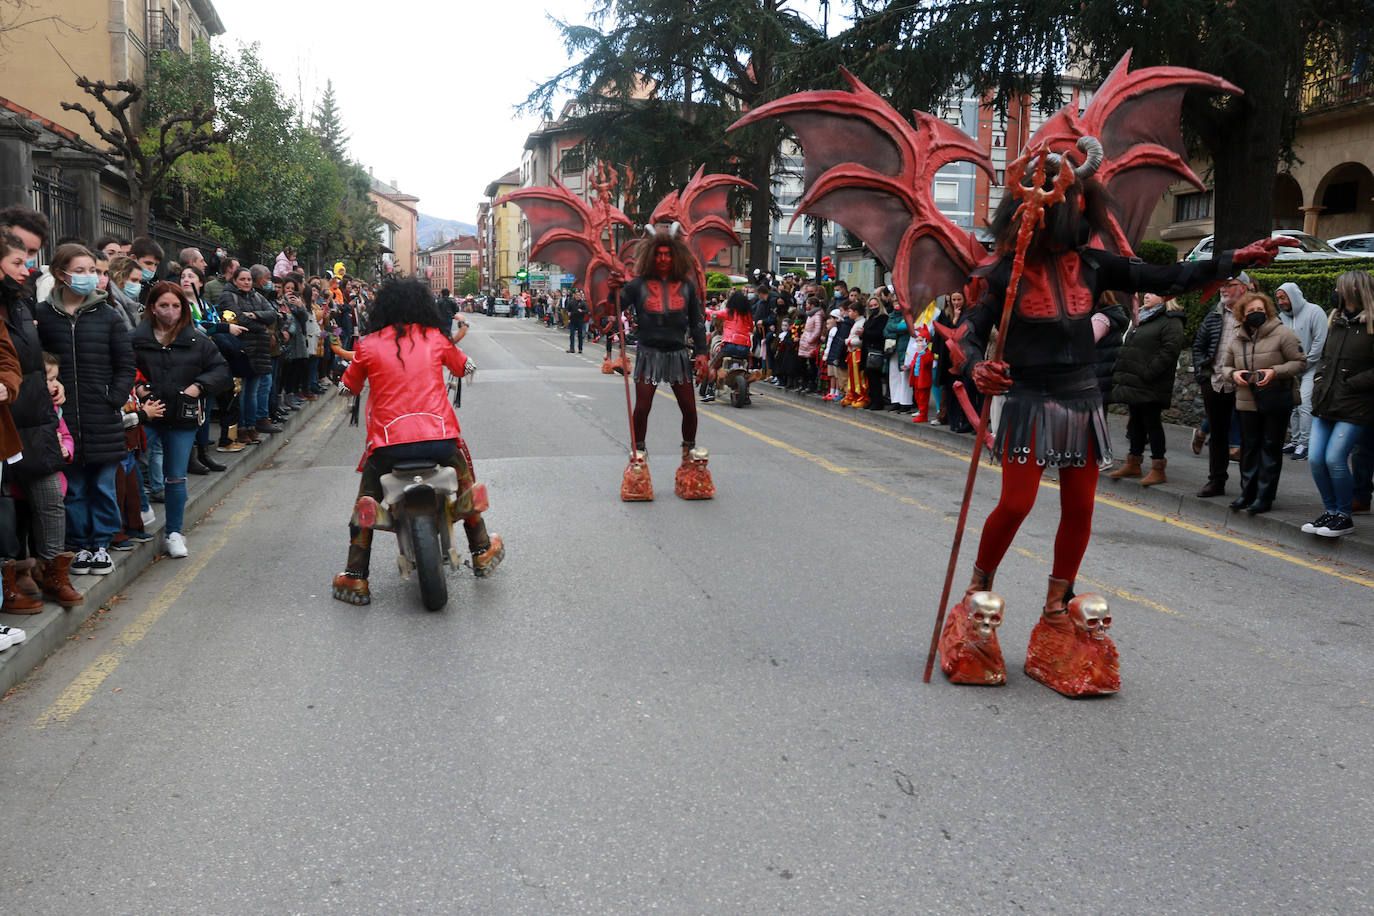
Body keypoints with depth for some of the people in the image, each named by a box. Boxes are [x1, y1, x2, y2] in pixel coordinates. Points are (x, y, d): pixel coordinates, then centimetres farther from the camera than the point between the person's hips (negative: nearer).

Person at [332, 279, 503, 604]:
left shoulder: (368, 345, 2)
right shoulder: (436, 338, 6)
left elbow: (351, 385, 15)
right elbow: (462, 367, 23)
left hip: (388, 442, -1)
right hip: (440, 437, 1)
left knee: (365, 502, 20)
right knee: (465, 482, 29)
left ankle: (356, 577, 17)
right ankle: (482, 552, 37)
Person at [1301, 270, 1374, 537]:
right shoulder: (1336, 321, 14)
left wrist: (1349, 384, -15)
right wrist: (1319, 377, 10)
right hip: (1325, 404, 7)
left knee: (1334, 458, -12)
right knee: (1315, 458, 2)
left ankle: (1344, 516, 5)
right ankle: (1330, 512, 17)